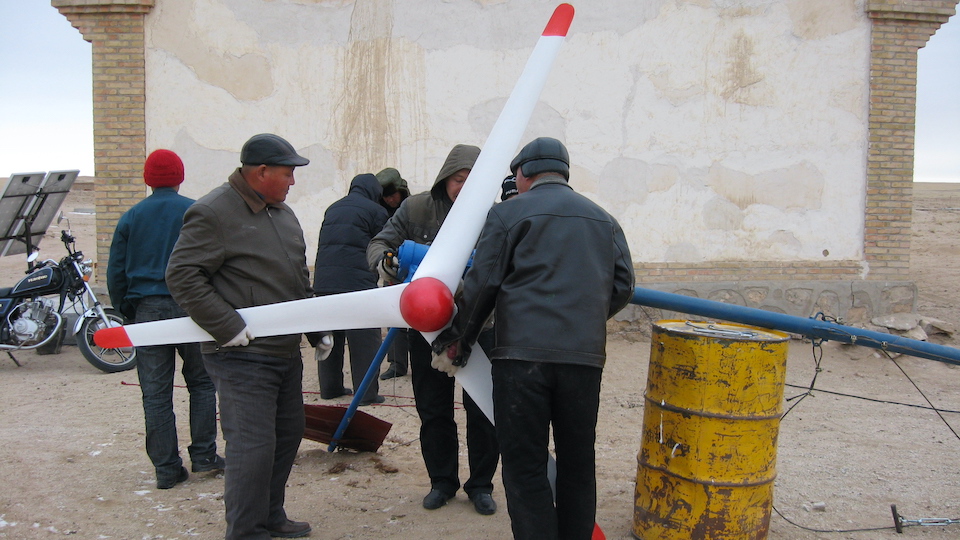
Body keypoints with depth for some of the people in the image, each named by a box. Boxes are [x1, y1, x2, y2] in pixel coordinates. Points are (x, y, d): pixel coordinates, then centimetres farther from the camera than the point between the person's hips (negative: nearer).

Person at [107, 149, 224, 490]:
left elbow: (115, 272, 8)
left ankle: (166, 469, 8)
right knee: (201, 383, 13)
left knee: (156, 394, 5)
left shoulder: (130, 218, 6)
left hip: (147, 311, 2)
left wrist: (126, 310, 17)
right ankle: (203, 456, 12)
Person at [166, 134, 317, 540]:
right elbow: (182, 276, -18)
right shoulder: (212, 213, -13)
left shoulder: (283, 213, 15)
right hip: (243, 356, -9)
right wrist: (228, 327, -21)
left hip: (286, 351, 9)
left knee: (288, 434, 17)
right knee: (253, 445, -9)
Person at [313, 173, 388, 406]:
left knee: (329, 336, 15)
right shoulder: (375, 211, 1)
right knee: (364, 340, 0)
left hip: (324, 282, 6)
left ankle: (330, 387, 23)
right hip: (357, 282, -6)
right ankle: (367, 392, 2)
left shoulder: (332, 209, 20)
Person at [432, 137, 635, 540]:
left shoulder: (509, 213, 3)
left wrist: (458, 342, 11)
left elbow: (482, 285, 0)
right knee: (577, 464, 15)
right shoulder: (604, 220, 17)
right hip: (585, 356, 5)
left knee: (525, 466, 1)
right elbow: (622, 286, 13)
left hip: (522, 353, -4)